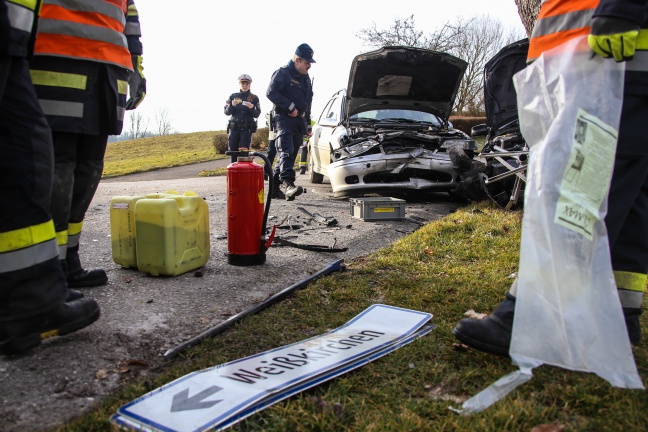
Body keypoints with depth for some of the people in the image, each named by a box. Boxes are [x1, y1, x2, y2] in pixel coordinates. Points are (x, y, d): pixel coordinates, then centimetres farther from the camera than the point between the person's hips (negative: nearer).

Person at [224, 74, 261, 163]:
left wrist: (252, 108, -19)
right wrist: (232, 105, -15)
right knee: (232, 152, 0)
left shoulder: (254, 98, 6)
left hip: (247, 128, -2)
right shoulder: (233, 96, 9)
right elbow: (226, 112, 5)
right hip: (234, 128, 2)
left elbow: (257, 114, 1)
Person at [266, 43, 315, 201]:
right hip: (284, 119, -8)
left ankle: (275, 188, 11)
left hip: (299, 121, 8)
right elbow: (271, 92, -15)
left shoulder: (306, 78, 22)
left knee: (290, 155, 6)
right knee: (286, 152, -23)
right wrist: (290, 106, -18)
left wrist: (308, 124, 25)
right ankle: (287, 183, -37)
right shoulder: (282, 73, -3)